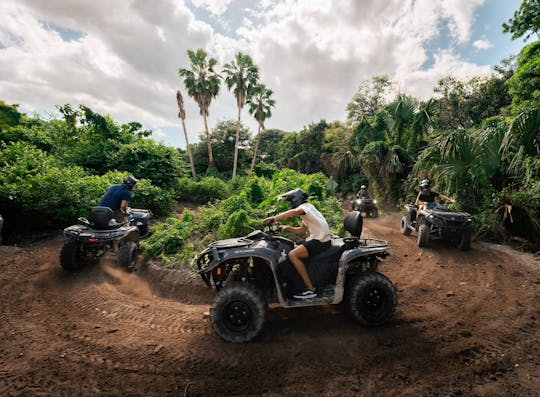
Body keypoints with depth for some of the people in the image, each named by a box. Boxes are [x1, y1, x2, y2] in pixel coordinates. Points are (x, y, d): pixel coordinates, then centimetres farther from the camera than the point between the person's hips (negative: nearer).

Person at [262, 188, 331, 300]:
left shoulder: (305, 206, -9)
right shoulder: (306, 210, 22)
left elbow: (294, 212, -34)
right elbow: (302, 230, 22)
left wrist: (274, 218, -38)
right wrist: (288, 228, 8)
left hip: (321, 241, -10)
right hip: (317, 239, 10)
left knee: (292, 255, -19)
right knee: (294, 250, 18)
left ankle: (310, 289, -16)